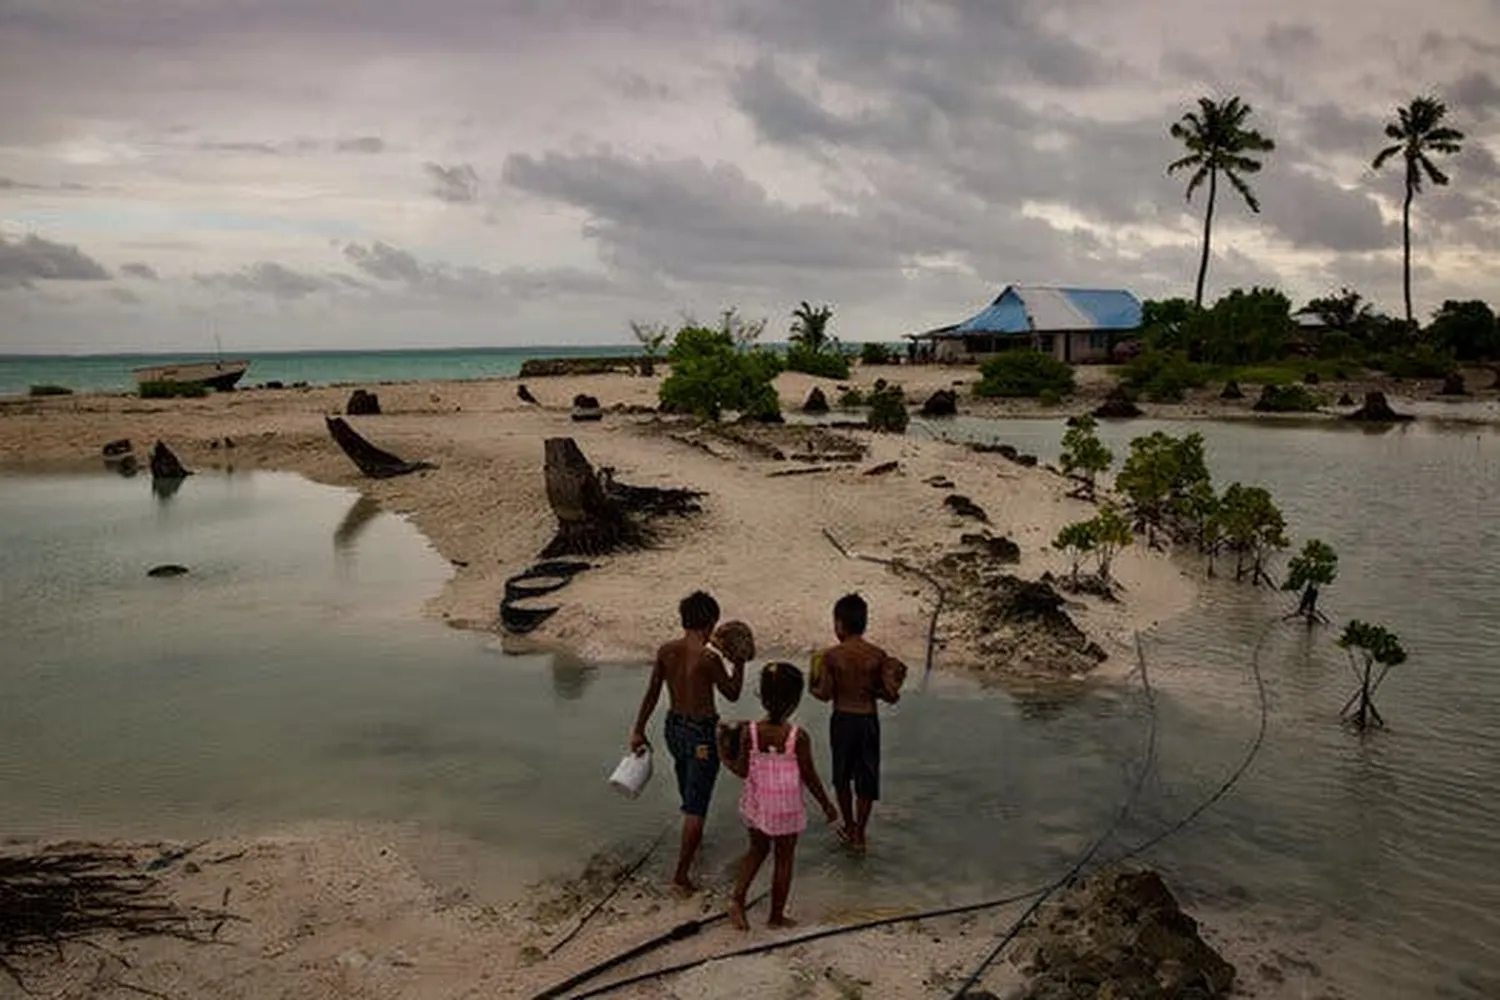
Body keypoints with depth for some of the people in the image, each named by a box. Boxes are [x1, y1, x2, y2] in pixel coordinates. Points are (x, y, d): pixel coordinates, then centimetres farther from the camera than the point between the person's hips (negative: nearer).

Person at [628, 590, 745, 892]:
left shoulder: (665, 651, -4)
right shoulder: (709, 657, -21)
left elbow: (652, 694, 5)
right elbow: (732, 694, -8)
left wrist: (639, 730, 14)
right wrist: (740, 661, 4)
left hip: (674, 727, 7)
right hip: (703, 733, -7)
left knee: (688, 793, 29)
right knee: (696, 806, 1)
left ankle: (692, 841, 52)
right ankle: (681, 874, 3)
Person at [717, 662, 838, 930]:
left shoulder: (749, 732, -15)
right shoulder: (798, 736, -21)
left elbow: (742, 771, -9)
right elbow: (810, 778, -13)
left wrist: (724, 755, 8)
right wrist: (827, 805, 1)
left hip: (756, 805, 3)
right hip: (787, 809, -3)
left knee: (757, 850, 26)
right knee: (784, 860, 16)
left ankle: (737, 899, 16)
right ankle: (777, 916, 27)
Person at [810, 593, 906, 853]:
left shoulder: (831, 656, -13)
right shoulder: (879, 655, -9)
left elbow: (825, 694, -10)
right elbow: (891, 695, -11)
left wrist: (814, 683, 10)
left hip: (842, 720, 0)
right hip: (868, 720, 1)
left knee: (842, 776, 19)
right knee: (867, 778, 12)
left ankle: (849, 828, 31)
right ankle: (859, 834, 16)